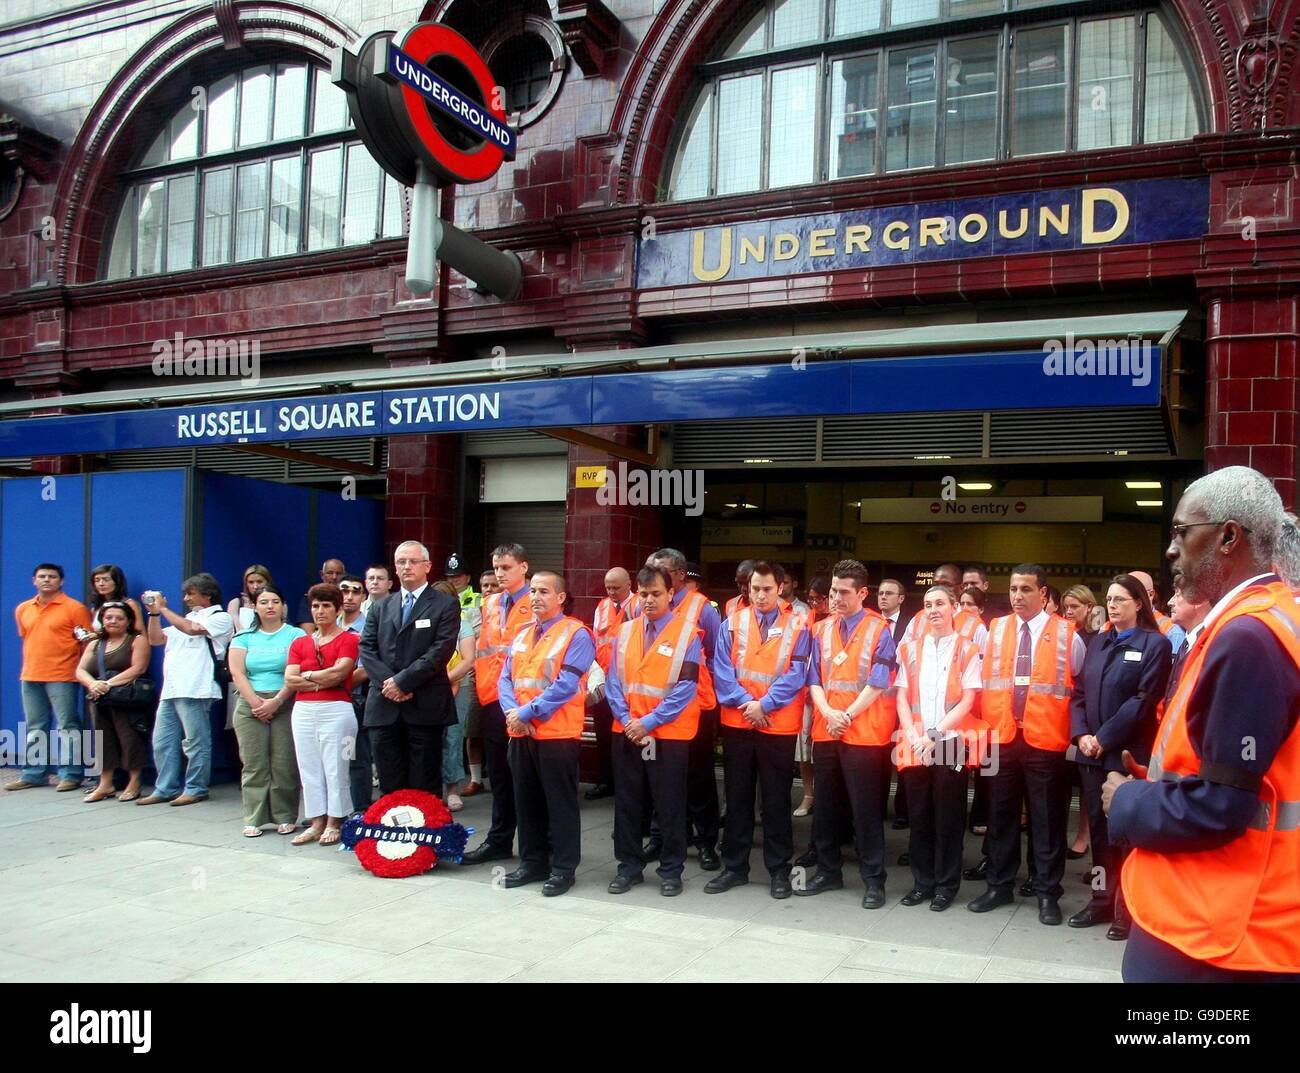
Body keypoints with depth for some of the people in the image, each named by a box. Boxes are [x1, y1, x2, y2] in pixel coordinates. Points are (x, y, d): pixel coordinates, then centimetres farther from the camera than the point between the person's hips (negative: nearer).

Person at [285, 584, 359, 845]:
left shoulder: (348, 639, -1)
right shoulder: (299, 643, 14)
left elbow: (338, 673, -13)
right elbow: (290, 681, 3)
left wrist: (307, 676, -1)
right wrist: (323, 681, -7)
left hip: (336, 711, -5)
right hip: (304, 712, 5)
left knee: (335, 768, -1)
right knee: (309, 769, 7)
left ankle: (334, 824, 8)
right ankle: (317, 823, 15)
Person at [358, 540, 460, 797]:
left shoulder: (445, 605, 2)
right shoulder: (381, 607, 16)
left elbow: (441, 651, -9)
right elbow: (367, 649, 7)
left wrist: (403, 681, -13)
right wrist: (387, 681, -9)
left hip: (425, 707, -4)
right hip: (384, 707, 4)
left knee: (424, 787, 1)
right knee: (390, 786, 6)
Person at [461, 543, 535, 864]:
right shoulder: (490, 603, 15)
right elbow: (483, 649, 18)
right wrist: (482, 688, 6)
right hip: (492, 700, 6)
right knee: (498, 774, 13)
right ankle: (499, 840, 22)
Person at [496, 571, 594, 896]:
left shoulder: (576, 634, -8)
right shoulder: (521, 635, 14)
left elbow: (565, 685, -17)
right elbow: (505, 680, 9)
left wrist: (527, 712, -17)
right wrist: (512, 713, -10)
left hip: (557, 733, -7)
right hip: (520, 733, 7)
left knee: (560, 803, 1)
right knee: (526, 801, 14)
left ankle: (563, 868, 10)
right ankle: (532, 862, 25)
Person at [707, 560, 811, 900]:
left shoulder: (797, 625, -1)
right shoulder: (732, 623, 5)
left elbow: (796, 674, -7)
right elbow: (722, 670, -1)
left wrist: (764, 705, -15)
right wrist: (745, 702, -13)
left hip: (779, 725, -2)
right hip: (736, 722, 2)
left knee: (776, 800, 6)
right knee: (737, 797, 10)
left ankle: (779, 870, 17)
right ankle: (734, 866, 20)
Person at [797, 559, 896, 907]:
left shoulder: (879, 630, -4)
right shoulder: (822, 630, 11)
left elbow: (878, 683, -9)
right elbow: (814, 678, 8)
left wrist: (848, 715, -14)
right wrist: (828, 712, -9)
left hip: (864, 732, -5)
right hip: (825, 731, 5)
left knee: (866, 809, -1)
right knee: (826, 805, 12)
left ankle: (874, 880, 9)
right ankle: (828, 872, 24)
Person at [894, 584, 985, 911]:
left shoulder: (967, 650, 1)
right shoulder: (910, 649, 10)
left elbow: (968, 701, -5)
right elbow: (902, 698, 6)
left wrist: (936, 733, -13)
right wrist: (913, 735, -8)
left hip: (951, 744, -3)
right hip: (915, 745, 3)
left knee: (948, 816, 3)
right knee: (919, 815, 7)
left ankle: (947, 884, 14)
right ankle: (923, 881, 18)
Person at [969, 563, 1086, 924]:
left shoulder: (1066, 634, -2)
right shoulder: (995, 630, 7)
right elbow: (984, 682, 12)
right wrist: (985, 724, 5)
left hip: (1045, 740, -3)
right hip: (1001, 738, 3)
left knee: (1047, 820, 4)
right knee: (1001, 816, 11)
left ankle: (1047, 893, 16)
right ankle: (1000, 886, 23)